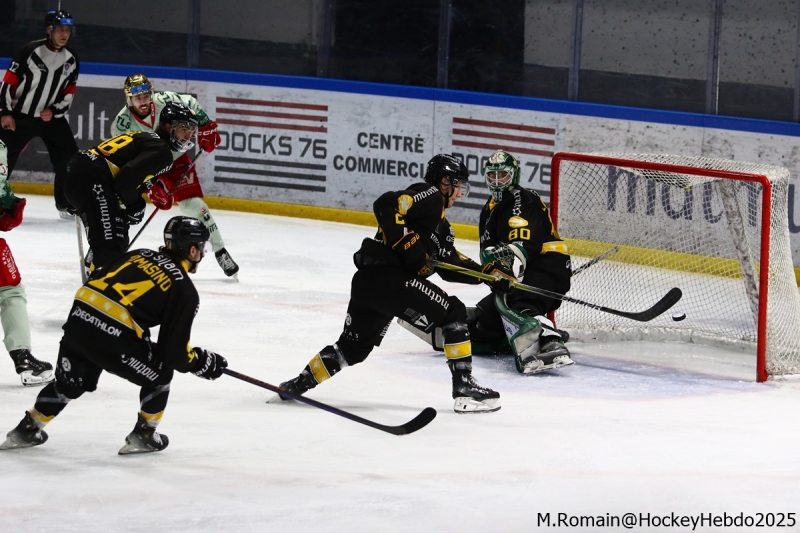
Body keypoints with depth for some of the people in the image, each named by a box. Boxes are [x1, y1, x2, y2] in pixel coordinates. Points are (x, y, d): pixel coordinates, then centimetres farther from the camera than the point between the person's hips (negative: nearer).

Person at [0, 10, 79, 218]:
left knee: (69, 159, -3)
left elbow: (68, 94, 7)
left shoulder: (71, 60, 3)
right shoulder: (30, 51, -12)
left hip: (52, 117, 4)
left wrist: (54, 111, -10)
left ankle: (67, 204, 8)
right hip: (20, 116, -4)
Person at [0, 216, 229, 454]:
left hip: (79, 318, 7)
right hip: (113, 338, -7)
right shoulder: (185, 291, 2)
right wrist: (201, 362, 16)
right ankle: (143, 436, 21)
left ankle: (26, 430, 36)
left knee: (69, 382, 29)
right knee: (159, 374, 18)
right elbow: (174, 351, -1)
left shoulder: (139, 255, 21)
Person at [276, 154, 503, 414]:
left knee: (354, 347, 22)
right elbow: (387, 205, -17)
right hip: (389, 275, -10)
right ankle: (464, 389, -9)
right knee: (454, 313, -5)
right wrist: (407, 244, -19)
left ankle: (295, 386, 25)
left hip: (366, 280, 10)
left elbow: (451, 266, 28)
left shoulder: (441, 226, 29)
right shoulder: (429, 196, -1)